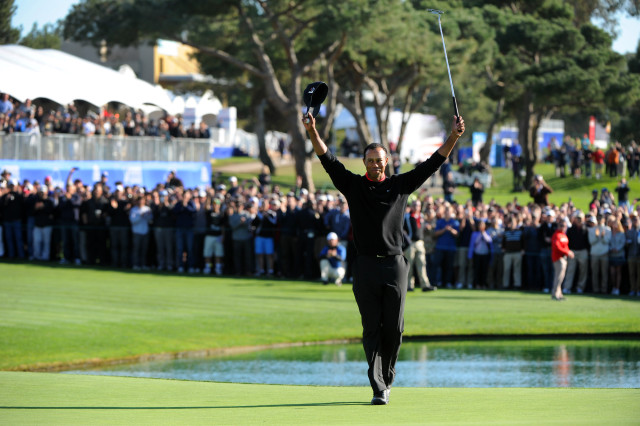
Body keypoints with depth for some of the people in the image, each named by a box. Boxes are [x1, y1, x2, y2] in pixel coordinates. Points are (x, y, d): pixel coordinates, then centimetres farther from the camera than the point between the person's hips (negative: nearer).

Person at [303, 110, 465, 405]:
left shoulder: (401, 185, 10)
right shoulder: (353, 185, 7)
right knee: (372, 329, -2)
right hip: (366, 267, -1)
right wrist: (312, 132, -16)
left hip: (395, 265, 1)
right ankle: (378, 389, -3)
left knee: (394, 329, 3)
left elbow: (433, 164, 8)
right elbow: (328, 160, -2)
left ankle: (386, 379, 23)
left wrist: (453, 137, -2)